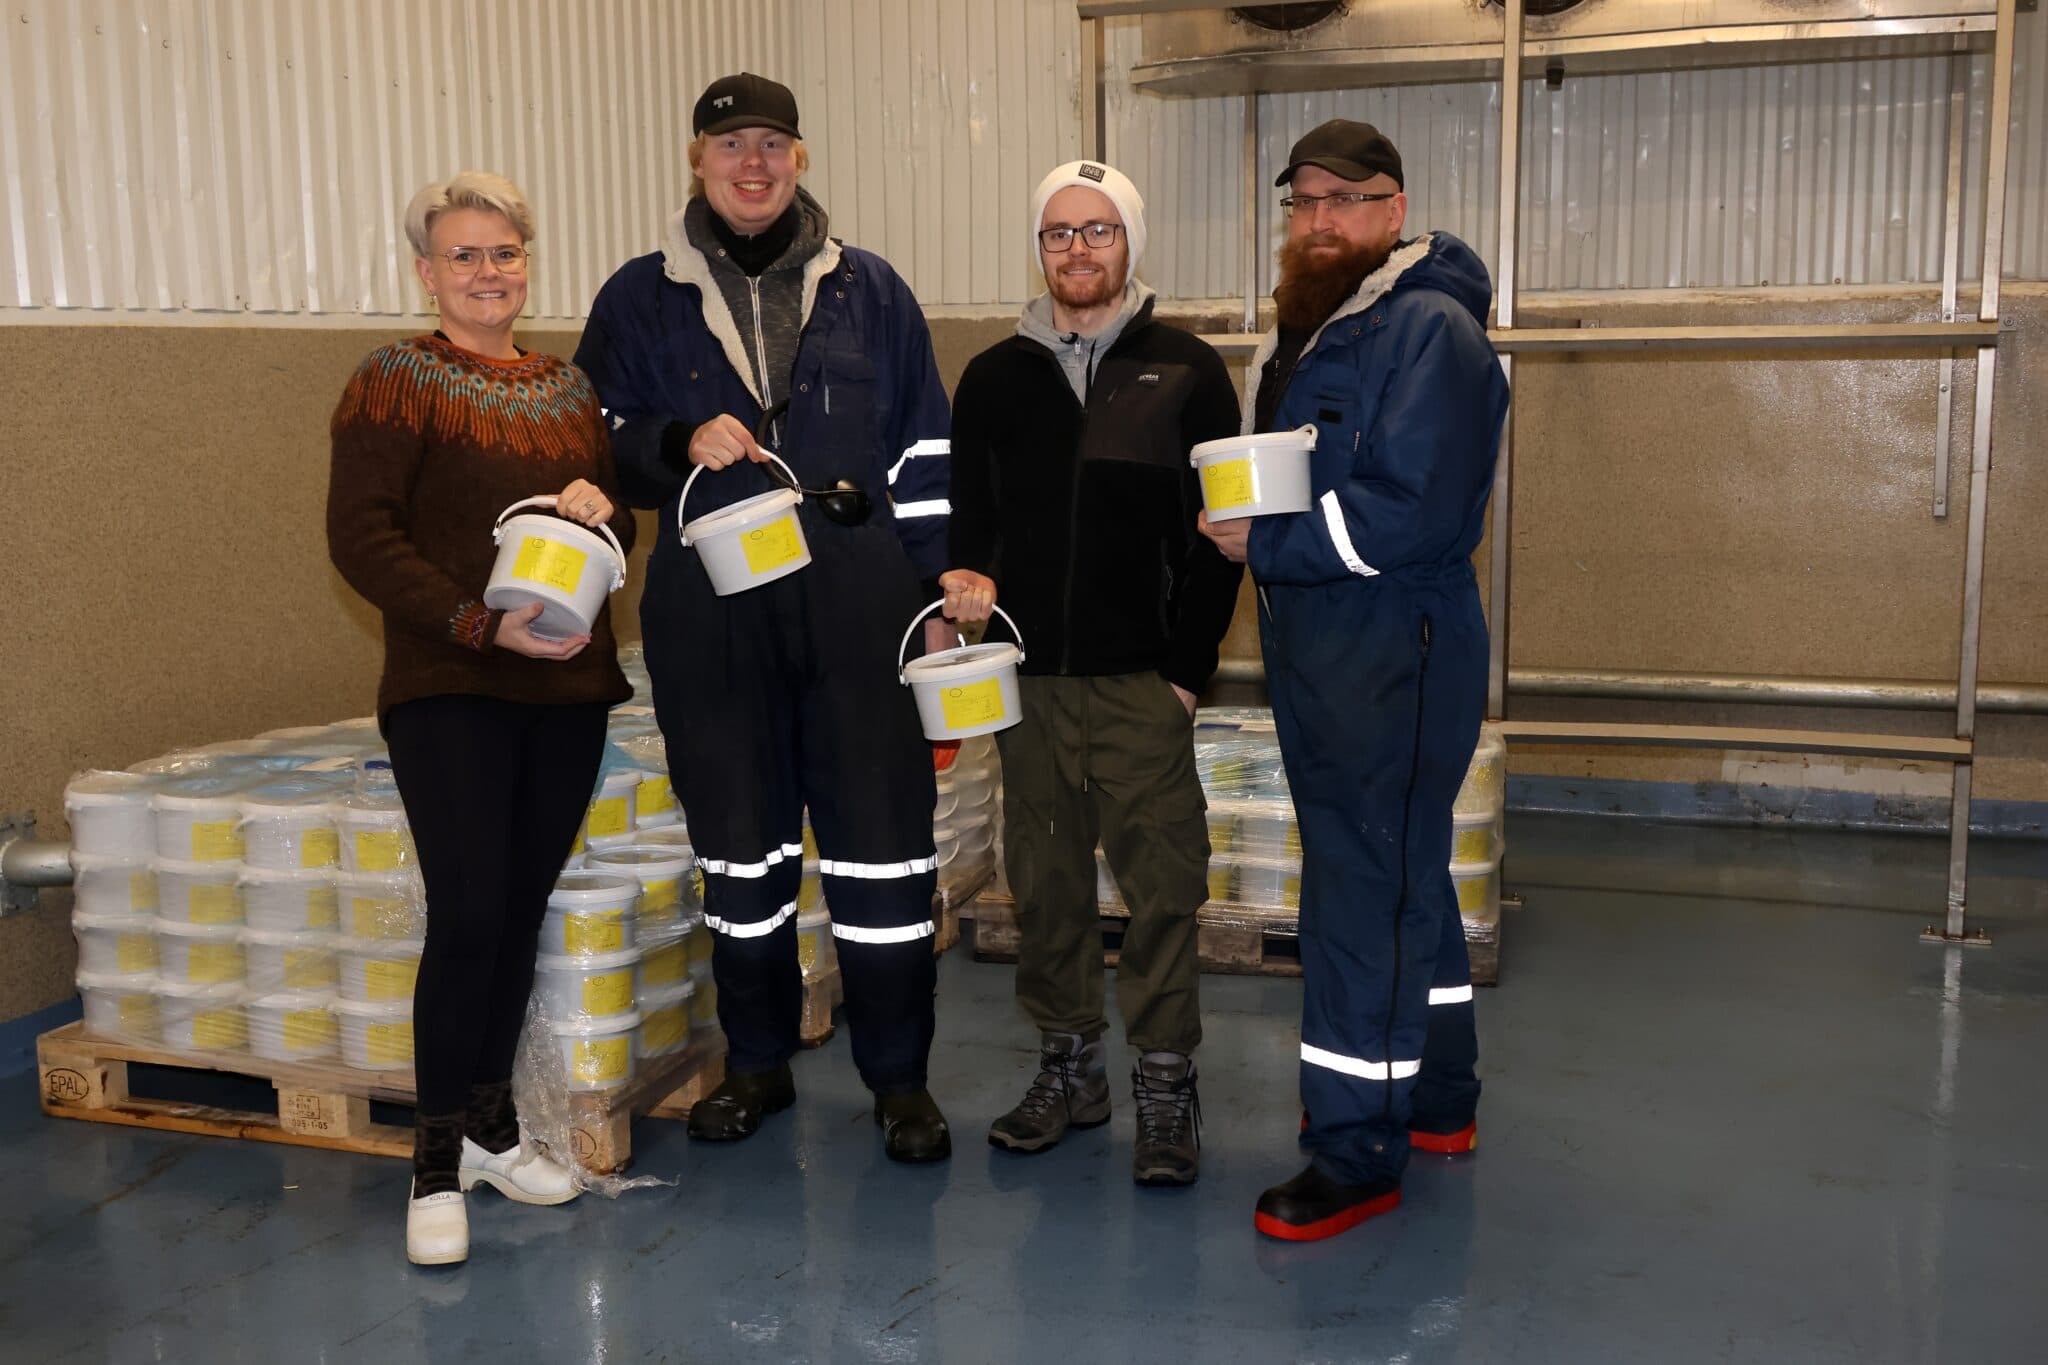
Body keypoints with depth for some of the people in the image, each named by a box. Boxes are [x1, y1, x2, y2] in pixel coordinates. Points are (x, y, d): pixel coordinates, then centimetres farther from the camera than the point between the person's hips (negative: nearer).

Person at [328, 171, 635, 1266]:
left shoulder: (568, 387, 15)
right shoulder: (397, 380, -1)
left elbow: (622, 522, 19)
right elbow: (360, 536, -10)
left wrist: (599, 507, -5)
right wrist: (482, 624, -18)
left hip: (567, 688, 5)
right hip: (448, 691, -5)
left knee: (523, 911, 9)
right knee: (467, 915, -11)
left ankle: (490, 1124, 24)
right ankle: (439, 1157, 4)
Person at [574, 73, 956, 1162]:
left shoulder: (869, 291, 10)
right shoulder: (639, 299, 9)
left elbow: (923, 452, 10)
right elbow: (596, 444, 10)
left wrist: (936, 595, 4)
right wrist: (681, 444, -10)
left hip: (858, 602, 0)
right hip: (709, 610, 1)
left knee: (881, 836, -1)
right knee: (739, 843, 11)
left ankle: (898, 1075, 13)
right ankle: (756, 1061, 27)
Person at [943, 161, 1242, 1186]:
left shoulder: (1187, 371, 3)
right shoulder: (994, 378, 12)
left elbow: (1219, 529, 0)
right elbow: (965, 512, 16)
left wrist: (1190, 665, -7)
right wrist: (970, 578, -6)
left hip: (1143, 680, -3)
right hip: (1027, 678, 3)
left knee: (1161, 881, -2)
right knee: (1044, 878, 10)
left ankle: (1166, 1082, 10)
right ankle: (1068, 1065, 24)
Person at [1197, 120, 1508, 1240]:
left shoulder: (1429, 330, -14)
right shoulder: (1305, 330, 17)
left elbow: (1411, 512, -24)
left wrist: (1267, 545, -18)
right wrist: (1244, 527, 5)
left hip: (1395, 654, -10)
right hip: (1319, 649, 10)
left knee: (1360, 893, -7)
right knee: (1401, 872, 19)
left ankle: (1357, 1151, 3)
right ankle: (1437, 1097, 34)